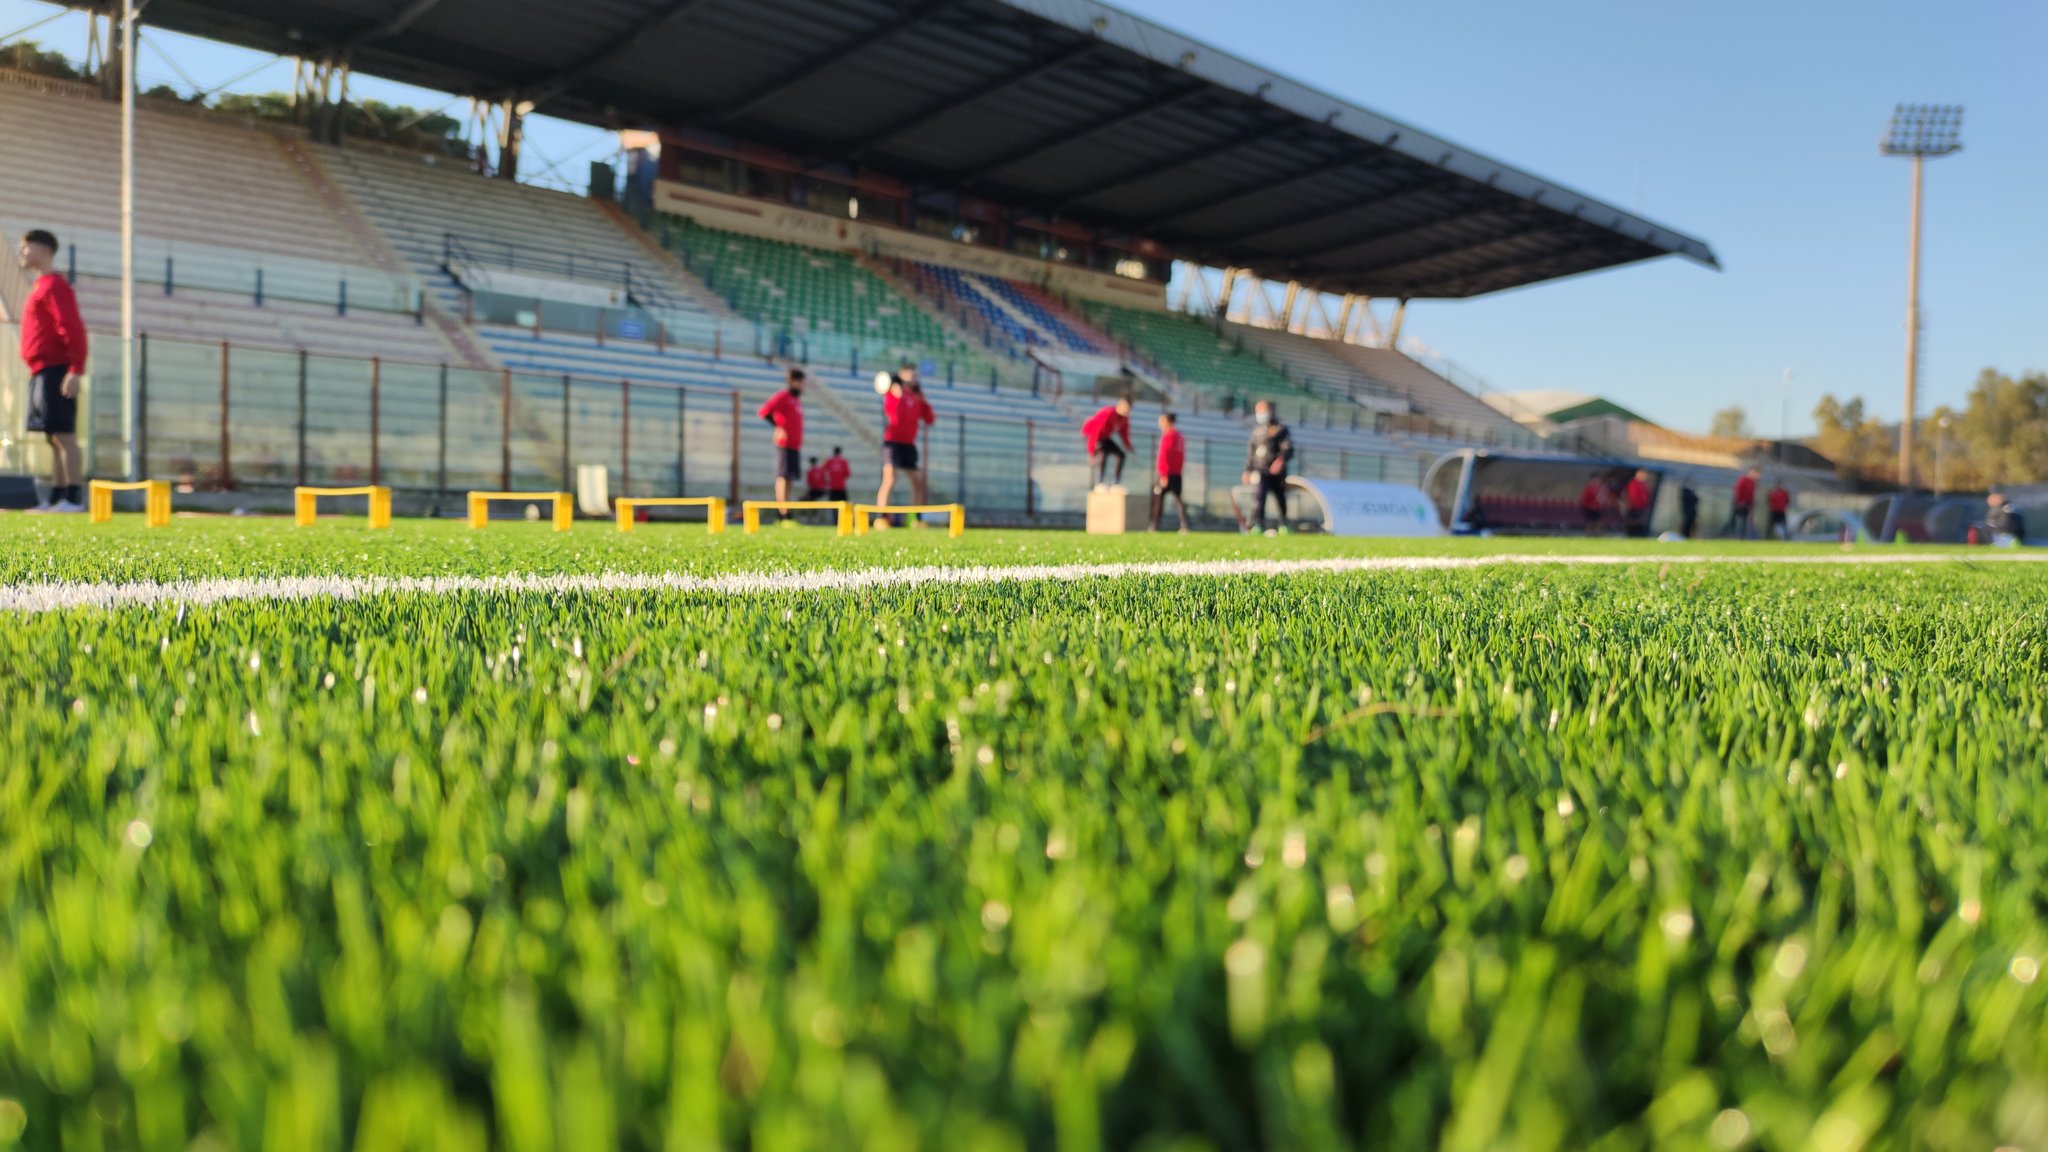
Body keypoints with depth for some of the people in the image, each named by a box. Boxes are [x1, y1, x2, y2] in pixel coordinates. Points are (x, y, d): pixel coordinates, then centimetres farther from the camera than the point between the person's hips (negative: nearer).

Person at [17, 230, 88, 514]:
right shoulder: (41, 286, 21)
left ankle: (74, 499, -15)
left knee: (64, 435, -12)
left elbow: (72, 329, -18)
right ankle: (56, 499, 9)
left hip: (55, 371, -10)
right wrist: (36, 371, 20)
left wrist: (75, 370, -25)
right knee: (54, 438, 8)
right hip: (42, 373, 10)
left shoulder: (54, 285, -8)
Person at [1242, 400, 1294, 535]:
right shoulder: (1256, 431, 16)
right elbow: (1251, 452, 21)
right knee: (1260, 496, -19)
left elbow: (1288, 449, -6)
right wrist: (1247, 470, 14)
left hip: (1276, 472, -2)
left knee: (1281, 500, 5)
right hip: (1260, 471, 2)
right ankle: (1260, 525, -24)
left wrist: (1281, 459, -26)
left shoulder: (1280, 429, 1)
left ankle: (1284, 526, 21)